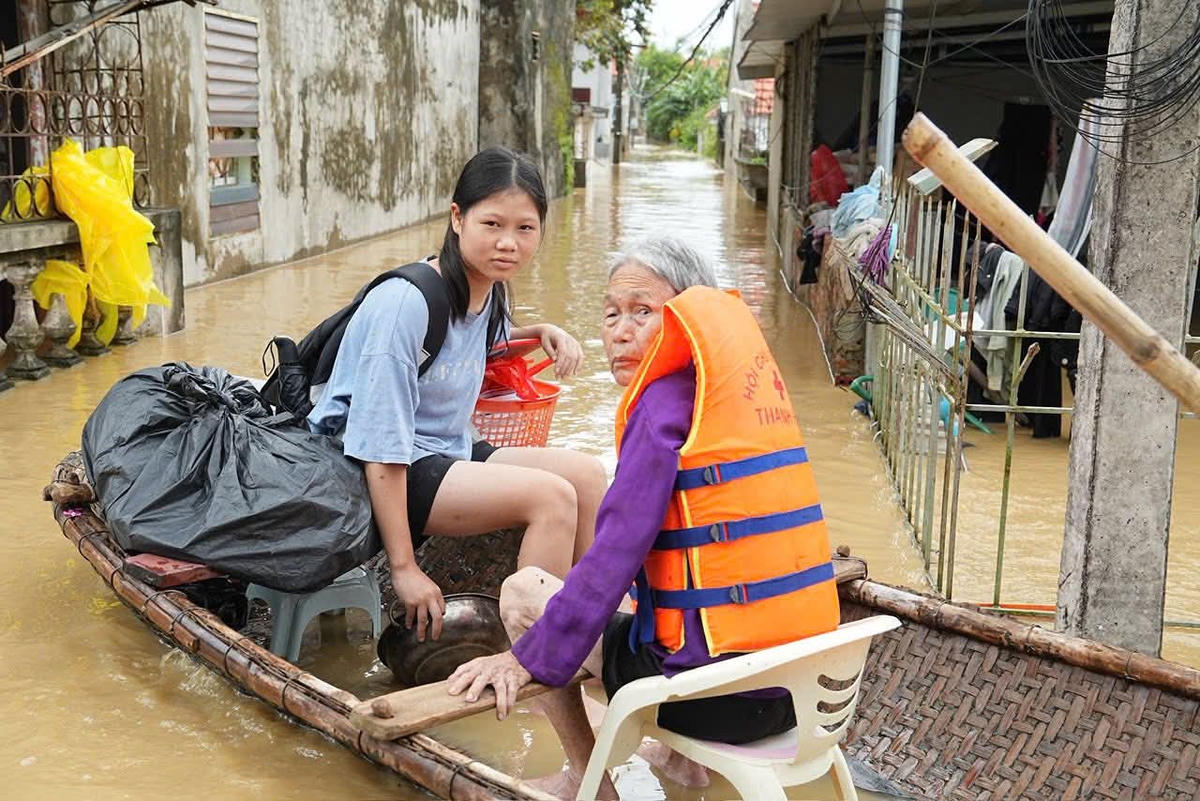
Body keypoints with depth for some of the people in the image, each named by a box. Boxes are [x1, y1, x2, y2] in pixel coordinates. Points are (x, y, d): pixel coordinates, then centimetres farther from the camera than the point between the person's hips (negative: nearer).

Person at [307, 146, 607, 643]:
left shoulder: (490, 291, 4)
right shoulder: (405, 303, -22)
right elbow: (381, 447, -23)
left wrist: (543, 332, 10)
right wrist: (404, 568, -23)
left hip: (449, 455, 9)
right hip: (380, 475, -9)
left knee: (587, 475, -3)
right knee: (552, 497, -22)